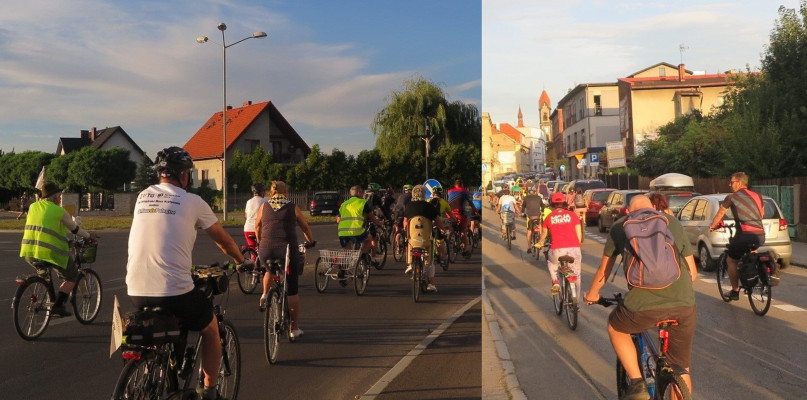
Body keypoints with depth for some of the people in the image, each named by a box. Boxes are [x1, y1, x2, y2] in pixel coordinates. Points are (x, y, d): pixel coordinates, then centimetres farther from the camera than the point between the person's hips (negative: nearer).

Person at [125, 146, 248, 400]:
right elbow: (223, 240, 10)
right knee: (210, 328, 21)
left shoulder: (143, 197, 13)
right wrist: (241, 261, 29)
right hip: (174, 291, -5)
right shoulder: (192, 201, -1)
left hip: (136, 291, 5)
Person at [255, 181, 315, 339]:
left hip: (266, 250, 2)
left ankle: (265, 295, 20)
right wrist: (310, 241, 33)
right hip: (288, 250, -2)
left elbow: (257, 227, 20)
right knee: (292, 290, 7)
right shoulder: (293, 207, 6)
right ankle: (294, 328, 10)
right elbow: (306, 227, 15)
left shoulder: (264, 206, 10)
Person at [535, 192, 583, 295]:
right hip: (574, 249, 1)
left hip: (557, 250, 0)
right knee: (576, 275, 19)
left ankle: (555, 282, 10)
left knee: (551, 263, 32)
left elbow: (543, 235, 27)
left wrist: (540, 243, 48)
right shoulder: (572, 215, 10)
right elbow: (579, 235, 10)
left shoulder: (549, 217, 11)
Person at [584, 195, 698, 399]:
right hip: (684, 303, 3)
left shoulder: (620, 226, 15)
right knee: (681, 369, 22)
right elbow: (693, 273, 23)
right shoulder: (673, 222, 20)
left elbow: (603, 271, 25)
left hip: (645, 303, -3)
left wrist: (591, 294, 44)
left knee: (615, 327, 30)